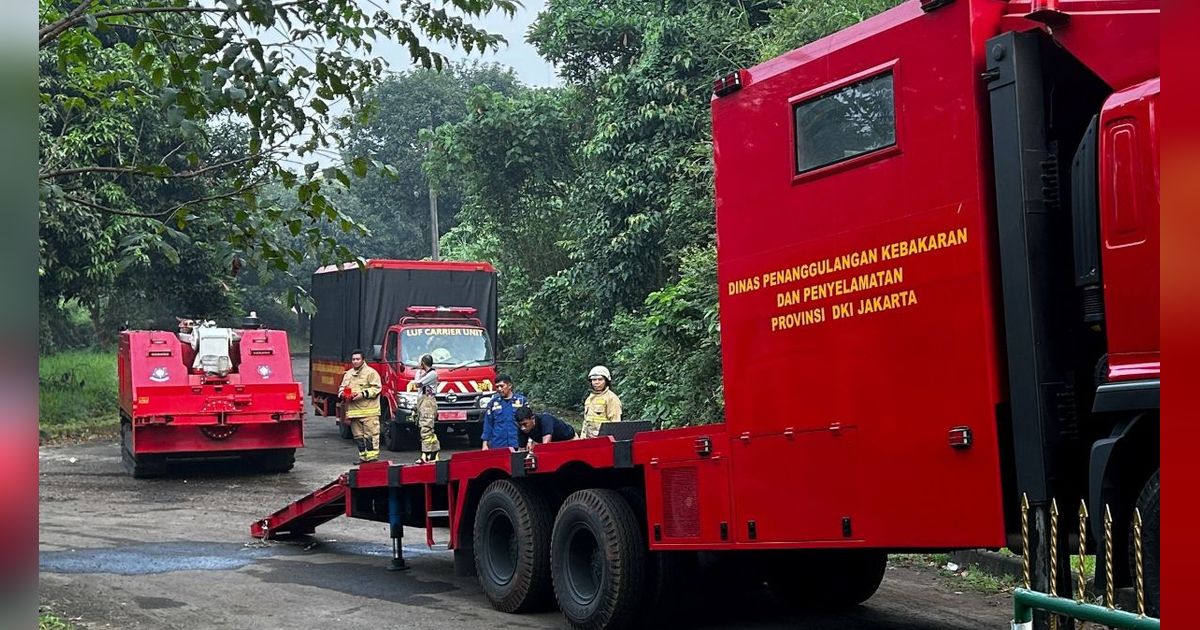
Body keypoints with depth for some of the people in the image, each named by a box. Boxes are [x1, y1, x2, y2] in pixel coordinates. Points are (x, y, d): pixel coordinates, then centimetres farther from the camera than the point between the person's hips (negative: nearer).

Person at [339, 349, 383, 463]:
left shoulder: (371, 372, -2)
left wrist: (363, 394, -17)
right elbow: (342, 388, 28)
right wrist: (343, 393, 5)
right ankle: (363, 456, 16)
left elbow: (376, 388, -8)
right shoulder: (348, 374, 20)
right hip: (353, 410, 7)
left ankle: (372, 457, -9)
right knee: (358, 436, 9)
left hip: (369, 411, -7)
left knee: (370, 434, -9)